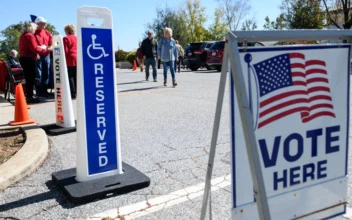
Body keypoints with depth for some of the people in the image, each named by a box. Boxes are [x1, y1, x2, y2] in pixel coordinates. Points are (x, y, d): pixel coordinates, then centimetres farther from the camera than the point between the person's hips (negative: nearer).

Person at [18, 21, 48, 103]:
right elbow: (34, 48, -17)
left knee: (28, 78, 14)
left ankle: (28, 95, 18)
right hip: (29, 59, -10)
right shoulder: (30, 36, -11)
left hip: (23, 58, 10)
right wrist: (43, 49, 0)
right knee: (31, 78, -7)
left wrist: (37, 51, 13)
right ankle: (29, 97, -7)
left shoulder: (22, 36, 18)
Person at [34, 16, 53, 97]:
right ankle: (39, 91, 0)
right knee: (38, 74, -5)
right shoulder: (34, 33, -3)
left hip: (46, 55, 5)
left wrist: (48, 48, -7)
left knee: (46, 73, 8)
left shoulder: (47, 33, 14)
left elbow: (51, 45, 13)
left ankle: (44, 90, 16)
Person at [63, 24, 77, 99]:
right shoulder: (76, 38, 13)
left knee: (70, 77, -2)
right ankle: (77, 93, 13)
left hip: (70, 60, -7)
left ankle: (73, 94, -4)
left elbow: (65, 51, -10)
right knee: (76, 77, 10)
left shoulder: (66, 38, -7)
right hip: (77, 60, 7)